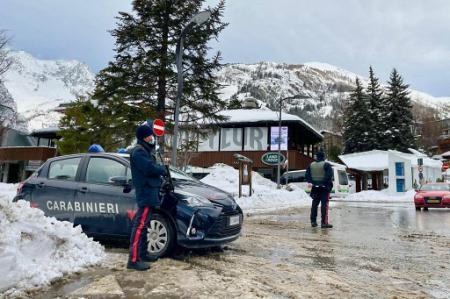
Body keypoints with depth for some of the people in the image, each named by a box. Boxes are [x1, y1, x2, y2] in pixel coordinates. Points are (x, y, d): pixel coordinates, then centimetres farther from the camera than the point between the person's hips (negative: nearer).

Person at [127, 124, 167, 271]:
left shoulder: (146, 151, 19)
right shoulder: (139, 152, -14)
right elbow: (150, 168, -24)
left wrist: (159, 170, -1)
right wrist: (162, 169, -6)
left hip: (149, 192, 11)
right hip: (146, 192, -11)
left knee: (143, 225, 16)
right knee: (140, 225, -12)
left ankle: (142, 253, 27)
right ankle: (134, 260, -12)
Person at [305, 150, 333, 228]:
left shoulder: (311, 165, 8)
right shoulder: (326, 165, -9)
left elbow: (307, 176, 6)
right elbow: (329, 176, -17)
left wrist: (312, 182, 8)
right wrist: (329, 184, -7)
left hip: (315, 188, 5)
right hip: (324, 188, -5)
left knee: (314, 204, 13)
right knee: (324, 204, -4)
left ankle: (313, 221, 17)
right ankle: (324, 223, -6)